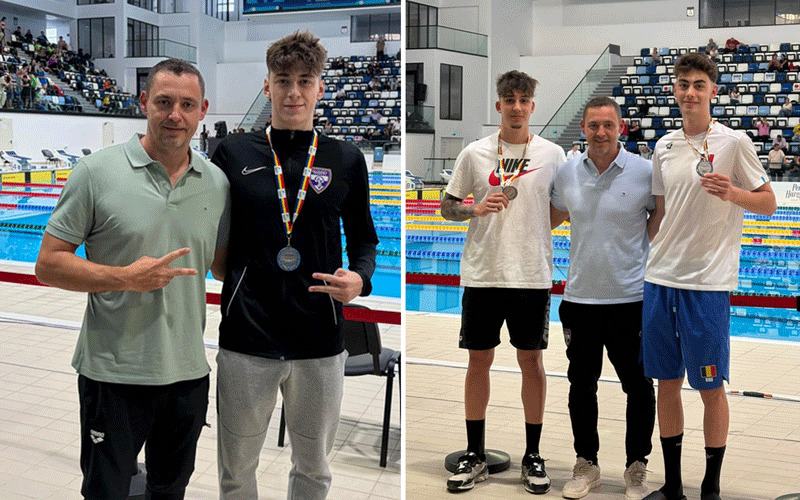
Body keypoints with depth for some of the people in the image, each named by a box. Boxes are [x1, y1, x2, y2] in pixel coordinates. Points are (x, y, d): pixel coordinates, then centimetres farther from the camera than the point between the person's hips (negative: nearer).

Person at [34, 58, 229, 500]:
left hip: (188, 373, 4)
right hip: (114, 374, -4)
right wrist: (125, 278, -19)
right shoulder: (97, 173, -9)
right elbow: (48, 265, -8)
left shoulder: (217, 183, 3)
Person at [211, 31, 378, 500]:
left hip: (321, 342, 1)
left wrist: (360, 278, -8)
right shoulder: (234, 152, 2)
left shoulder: (347, 159, 4)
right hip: (245, 341, -1)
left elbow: (363, 235, 13)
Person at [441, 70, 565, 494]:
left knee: (531, 360, 6)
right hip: (482, 273, 1)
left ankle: (533, 455, 18)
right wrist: (475, 209, -12)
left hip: (533, 275, 0)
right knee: (478, 360, 6)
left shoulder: (552, 154, 3)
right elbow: (447, 206, 8)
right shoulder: (474, 153, 4)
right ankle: (475, 454, 18)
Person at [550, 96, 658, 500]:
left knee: (638, 387, 6)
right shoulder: (565, 172, 3)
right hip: (579, 296, 3)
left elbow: (661, 214, 7)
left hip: (631, 297, -3)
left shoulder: (644, 172, -7)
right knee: (581, 385, 12)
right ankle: (586, 464, 27)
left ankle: (636, 467, 23)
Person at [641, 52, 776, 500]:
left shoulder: (733, 142, -4)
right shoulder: (665, 147, 11)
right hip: (661, 279, 5)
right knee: (666, 382, 9)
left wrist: (731, 193, -20)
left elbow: (768, 203, -2)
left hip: (708, 282, -5)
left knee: (710, 387, 3)